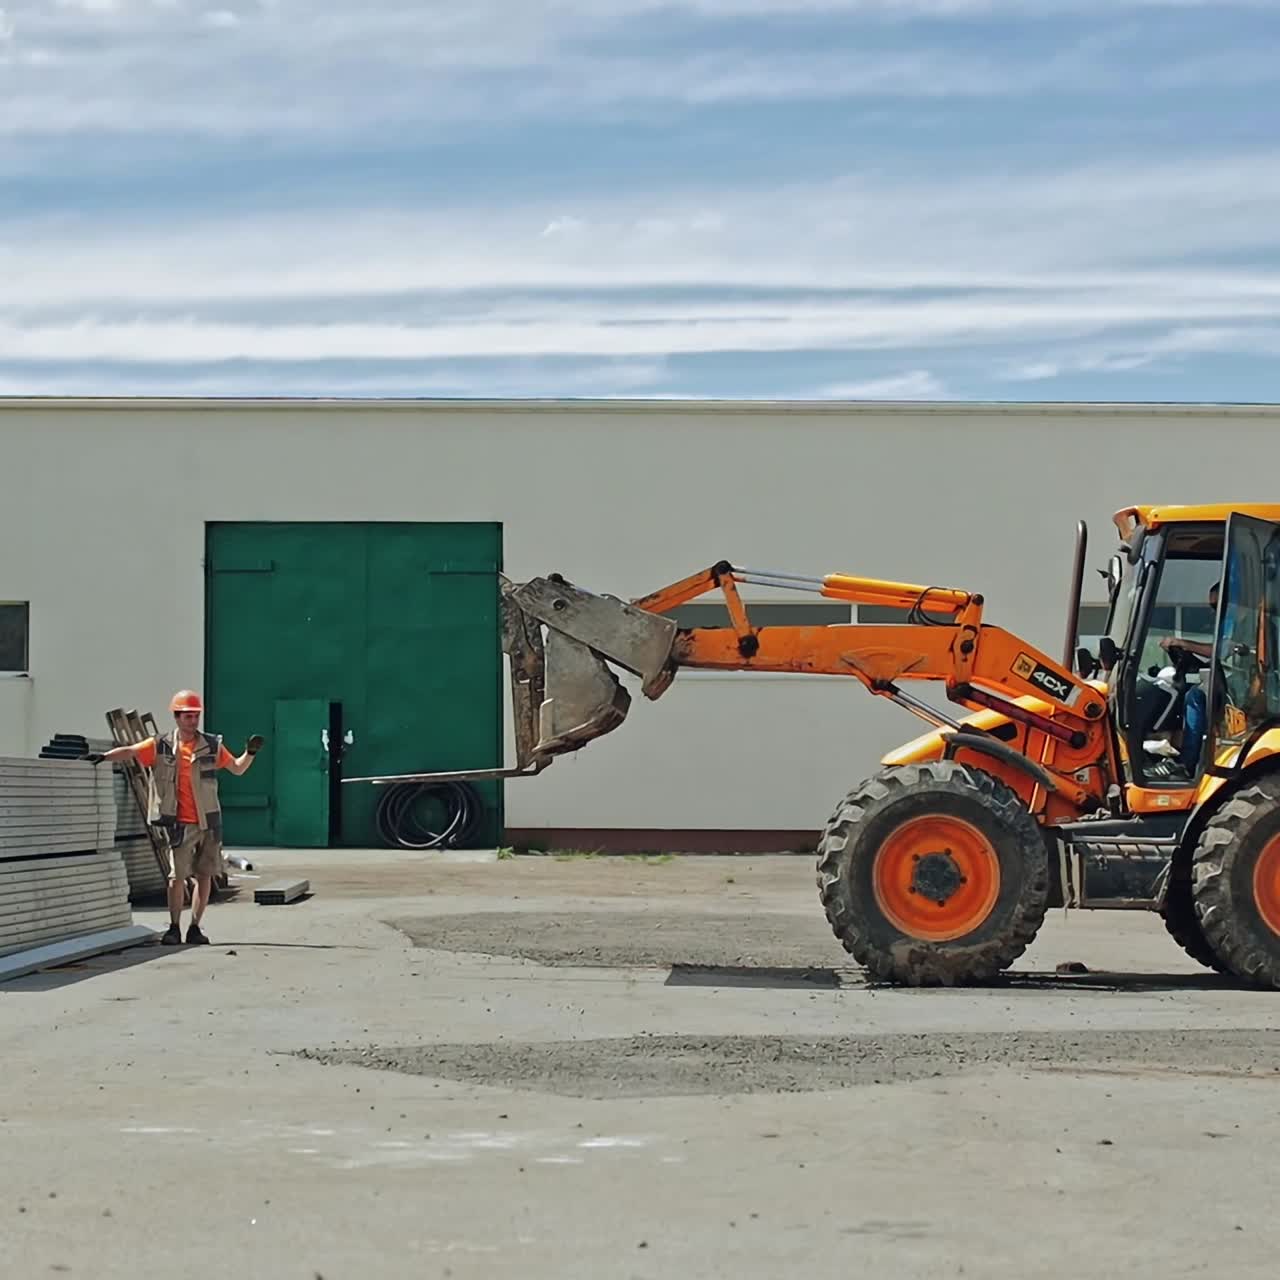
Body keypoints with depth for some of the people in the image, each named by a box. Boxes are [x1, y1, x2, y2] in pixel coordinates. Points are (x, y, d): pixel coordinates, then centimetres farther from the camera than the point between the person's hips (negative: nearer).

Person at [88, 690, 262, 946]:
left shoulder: (211, 745, 6)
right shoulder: (162, 747, 0)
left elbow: (237, 768, 14)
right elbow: (129, 752, -7)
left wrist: (250, 752, -4)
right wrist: (105, 756, -23)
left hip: (209, 822, 2)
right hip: (181, 824, -2)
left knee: (205, 876, 5)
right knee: (177, 876, -4)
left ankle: (195, 928, 15)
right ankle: (174, 928, 8)